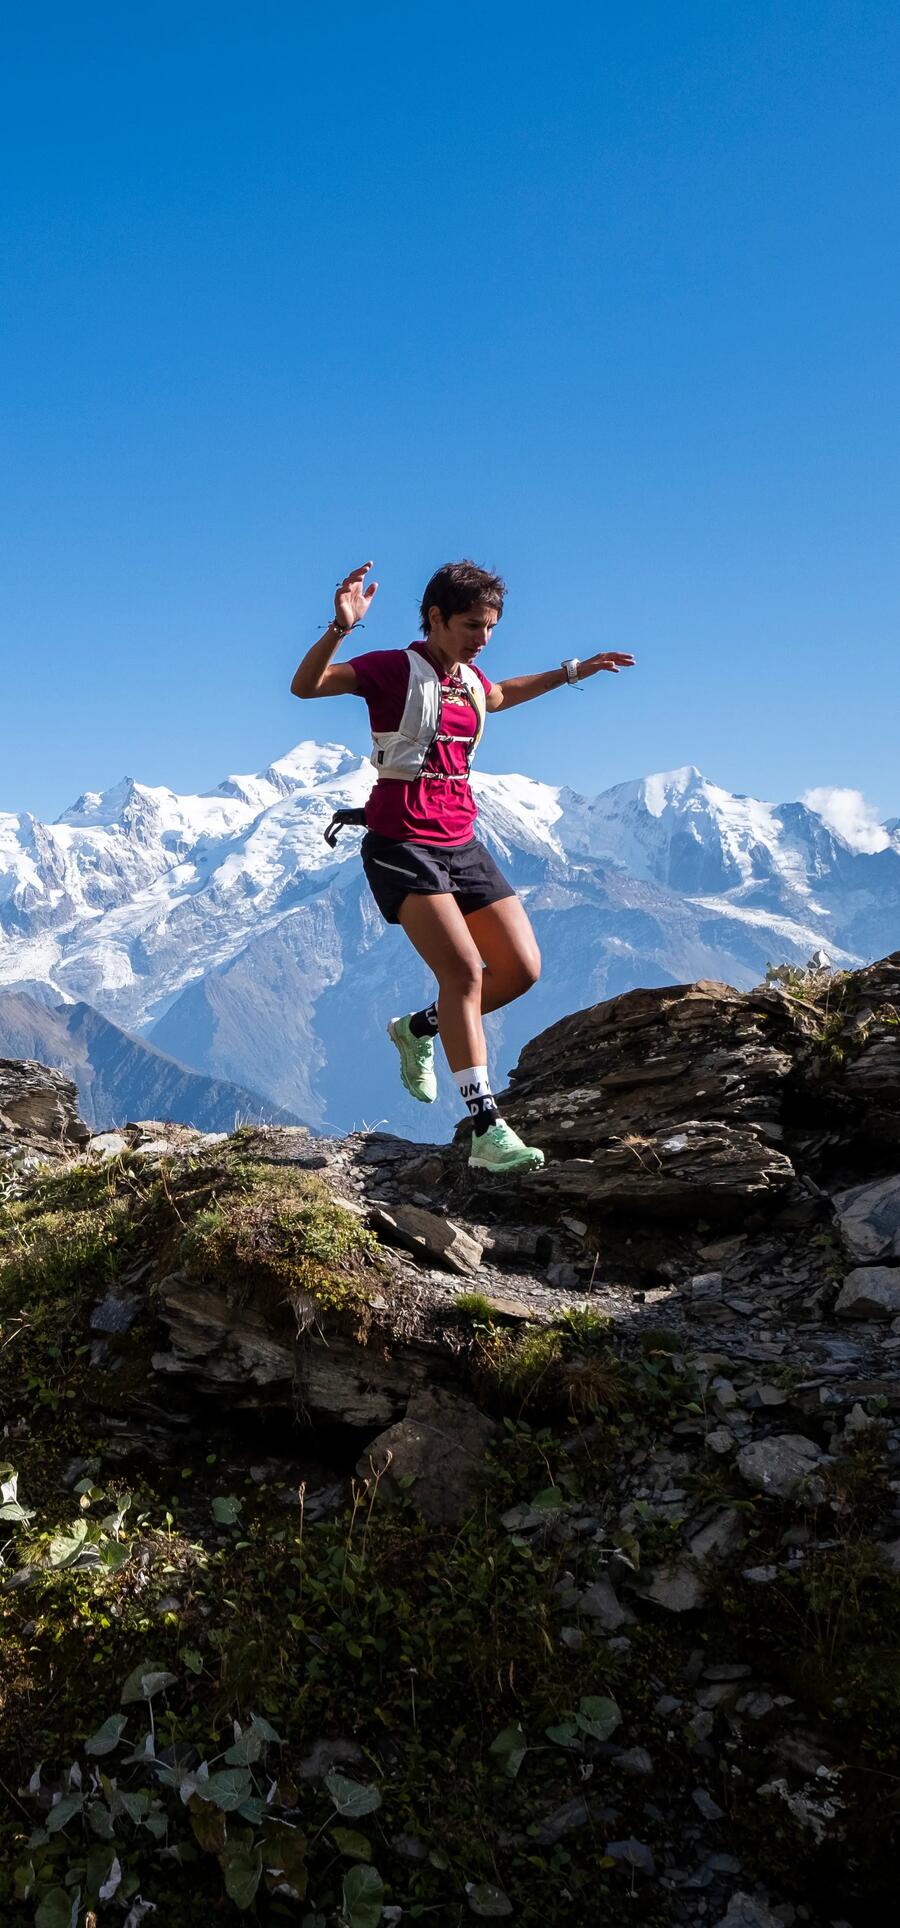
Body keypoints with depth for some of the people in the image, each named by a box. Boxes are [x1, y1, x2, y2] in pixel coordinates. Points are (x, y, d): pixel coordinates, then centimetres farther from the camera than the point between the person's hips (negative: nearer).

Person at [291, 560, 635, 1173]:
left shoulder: (469, 678, 14)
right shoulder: (394, 668, -7)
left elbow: (502, 695, 39)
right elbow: (305, 685, -18)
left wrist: (573, 671, 40)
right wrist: (341, 627, -34)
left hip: (462, 843, 8)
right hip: (402, 843, -8)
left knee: (522, 970, 1)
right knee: (463, 969, -21)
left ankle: (419, 1029, 25)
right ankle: (487, 1131, -19)